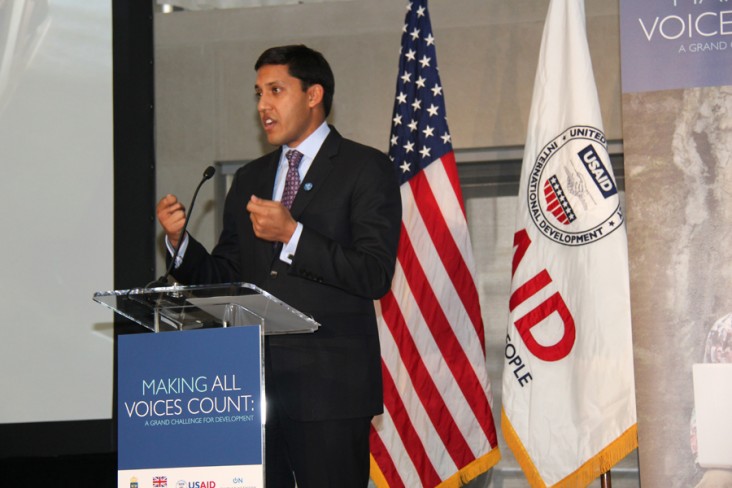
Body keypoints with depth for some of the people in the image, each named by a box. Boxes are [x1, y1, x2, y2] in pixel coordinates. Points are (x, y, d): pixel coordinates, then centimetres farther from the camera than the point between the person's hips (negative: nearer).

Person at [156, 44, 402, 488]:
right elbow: (224, 280, 17)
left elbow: (375, 276, -10)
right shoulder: (249, 180, 19)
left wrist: (293, 234, -18)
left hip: (329, 386, -5)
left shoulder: (366, 169, 1)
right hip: (256, 385, 5)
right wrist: (179, 240, -1)